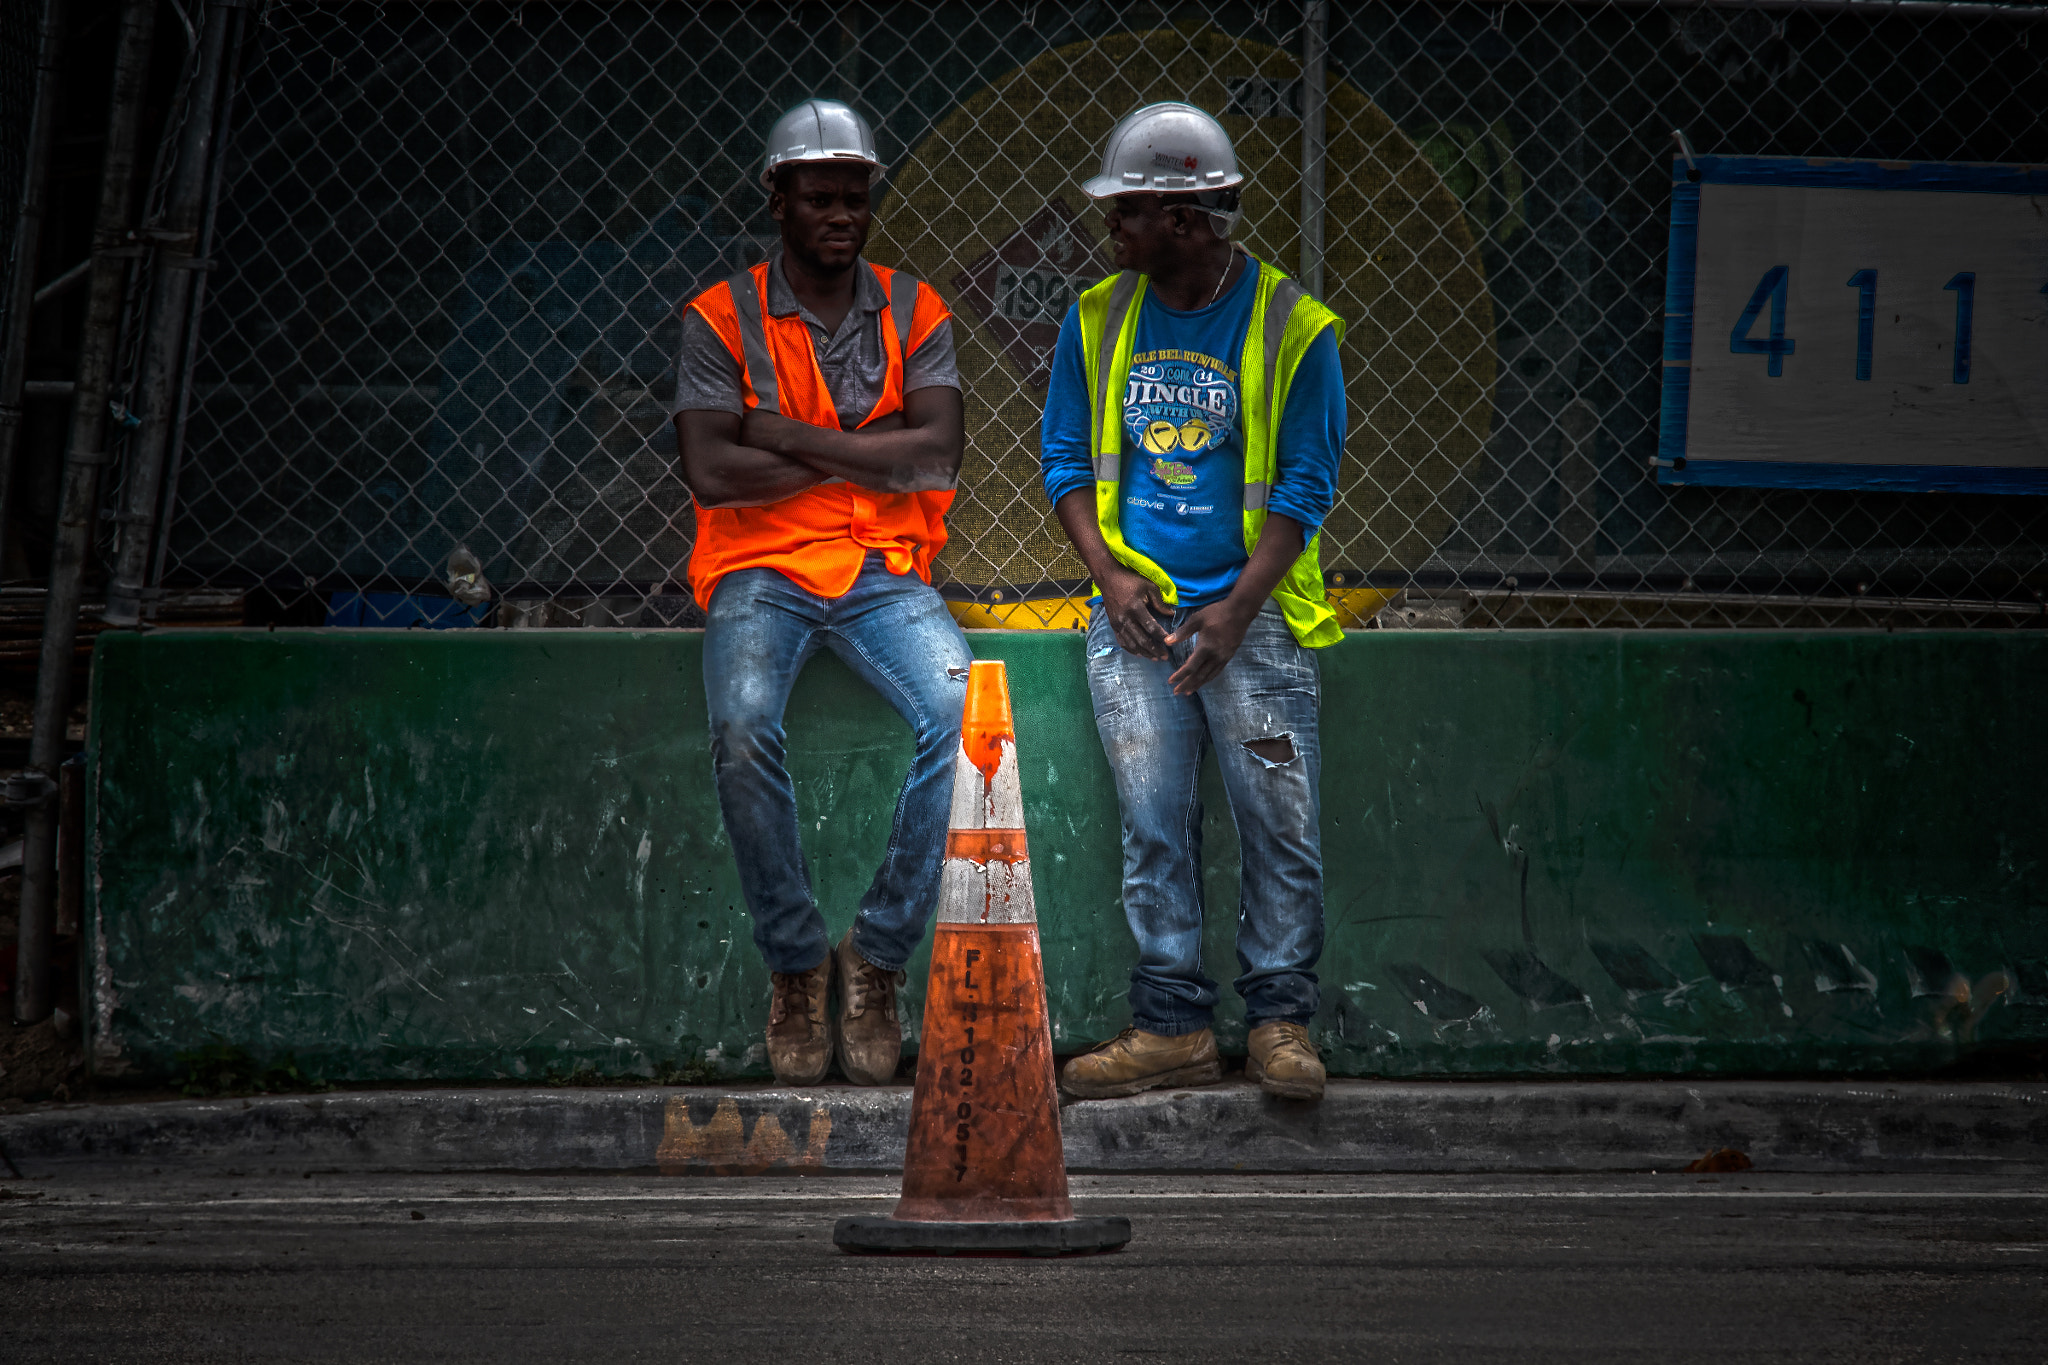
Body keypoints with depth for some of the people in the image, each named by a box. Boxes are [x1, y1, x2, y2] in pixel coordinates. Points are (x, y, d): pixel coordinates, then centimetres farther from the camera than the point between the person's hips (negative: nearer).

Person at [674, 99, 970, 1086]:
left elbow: (935, 458, -5)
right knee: (743, 727, -33)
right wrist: (865, 453, -7)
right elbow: (711, 474, -10)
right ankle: (794, 965, -14)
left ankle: (876, 954, -13)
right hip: (760, 571, -2)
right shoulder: (722, 319, 4)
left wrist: (793, 437, -10)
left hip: (884, 571, 2)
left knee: (964, 710, -28)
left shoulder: (913, 312, 9)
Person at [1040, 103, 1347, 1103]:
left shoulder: (1292, 329, -4)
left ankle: (1279, 1019, 7)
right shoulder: (1097, 320, 7)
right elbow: (1066, 460, 11)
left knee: (1279, 823, -3)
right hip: (1134, 614, 3)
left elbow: (1305, 485, -6)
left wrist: (1236, 609, -14)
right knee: (1153, 827, 2)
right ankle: (1173, 1027, 7)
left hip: (1254, 615, -3)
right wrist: (1111, 574, -4)